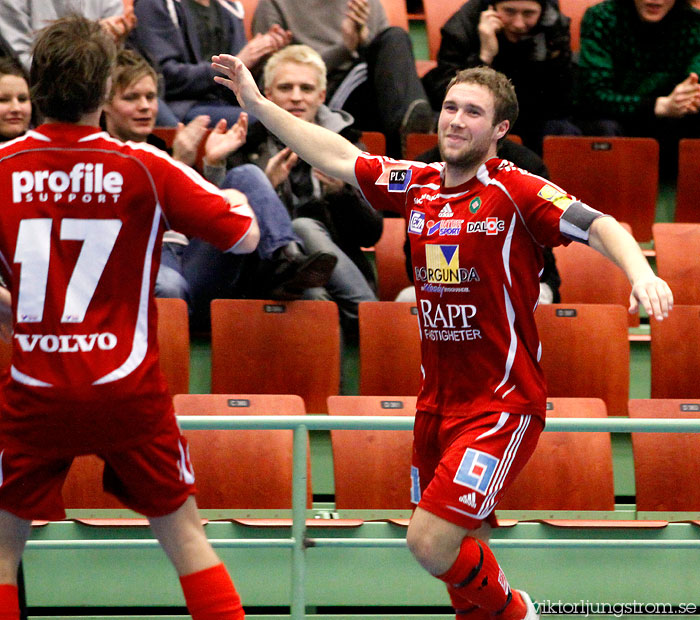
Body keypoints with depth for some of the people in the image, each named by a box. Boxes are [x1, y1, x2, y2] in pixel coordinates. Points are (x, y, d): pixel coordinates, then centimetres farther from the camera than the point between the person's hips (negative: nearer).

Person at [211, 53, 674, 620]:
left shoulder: (517, 192, -12)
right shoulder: (417, 185, 6)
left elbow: (599, 226, -23)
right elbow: (338, 157, 16)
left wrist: (642, 273, -41)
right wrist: (258, 104, 15)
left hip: (503, 403, -6)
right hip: (438, 399, 6)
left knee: (431, 542, -13)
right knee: (464, 550, 11)